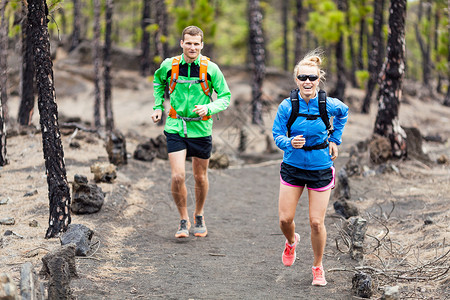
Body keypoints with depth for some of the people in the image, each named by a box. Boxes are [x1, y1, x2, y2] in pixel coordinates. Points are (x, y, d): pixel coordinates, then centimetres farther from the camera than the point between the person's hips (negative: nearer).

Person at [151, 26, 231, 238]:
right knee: (177, 177, -11)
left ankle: (199, 216, 36)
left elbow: (225, 96, 0)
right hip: (175, 128, 0)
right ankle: (183, 220, 9)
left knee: (200, 177, 12)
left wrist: (208, 108, -18)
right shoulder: (169, 65, -3)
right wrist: (158, 106, 9)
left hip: (201, 129, 0)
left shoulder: (211, 69, -8)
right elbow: (158, 81, 20)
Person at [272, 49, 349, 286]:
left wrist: (335, 140, 10)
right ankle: (291, 241, 38)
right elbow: (277, 135, -5)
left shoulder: (328, 105, -12)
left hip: (320, 168, -1)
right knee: (285, 219, 1)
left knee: (317, 222, -2)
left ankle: (318, 267, 20)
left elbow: (343, 112, 12)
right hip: (292, 167, 1)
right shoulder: (287, 106, -12)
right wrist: (290, 143, -26)